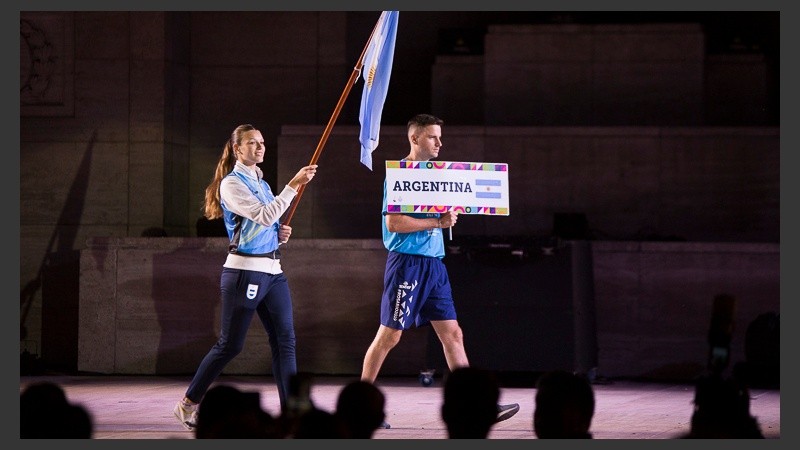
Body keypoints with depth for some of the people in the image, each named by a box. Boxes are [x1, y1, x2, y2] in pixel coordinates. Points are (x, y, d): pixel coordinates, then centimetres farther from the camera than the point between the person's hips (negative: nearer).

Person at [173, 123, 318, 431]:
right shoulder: (231, 184, -9)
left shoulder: (262, 184, 16)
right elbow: (263, 216, -22)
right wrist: (294, 185, -26)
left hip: (272, 271, 8)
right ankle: (188, 404, 12)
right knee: (230, 345, -2)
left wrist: (280, 235, 3)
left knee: (285, 341, -1)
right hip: (245, 271, -8)